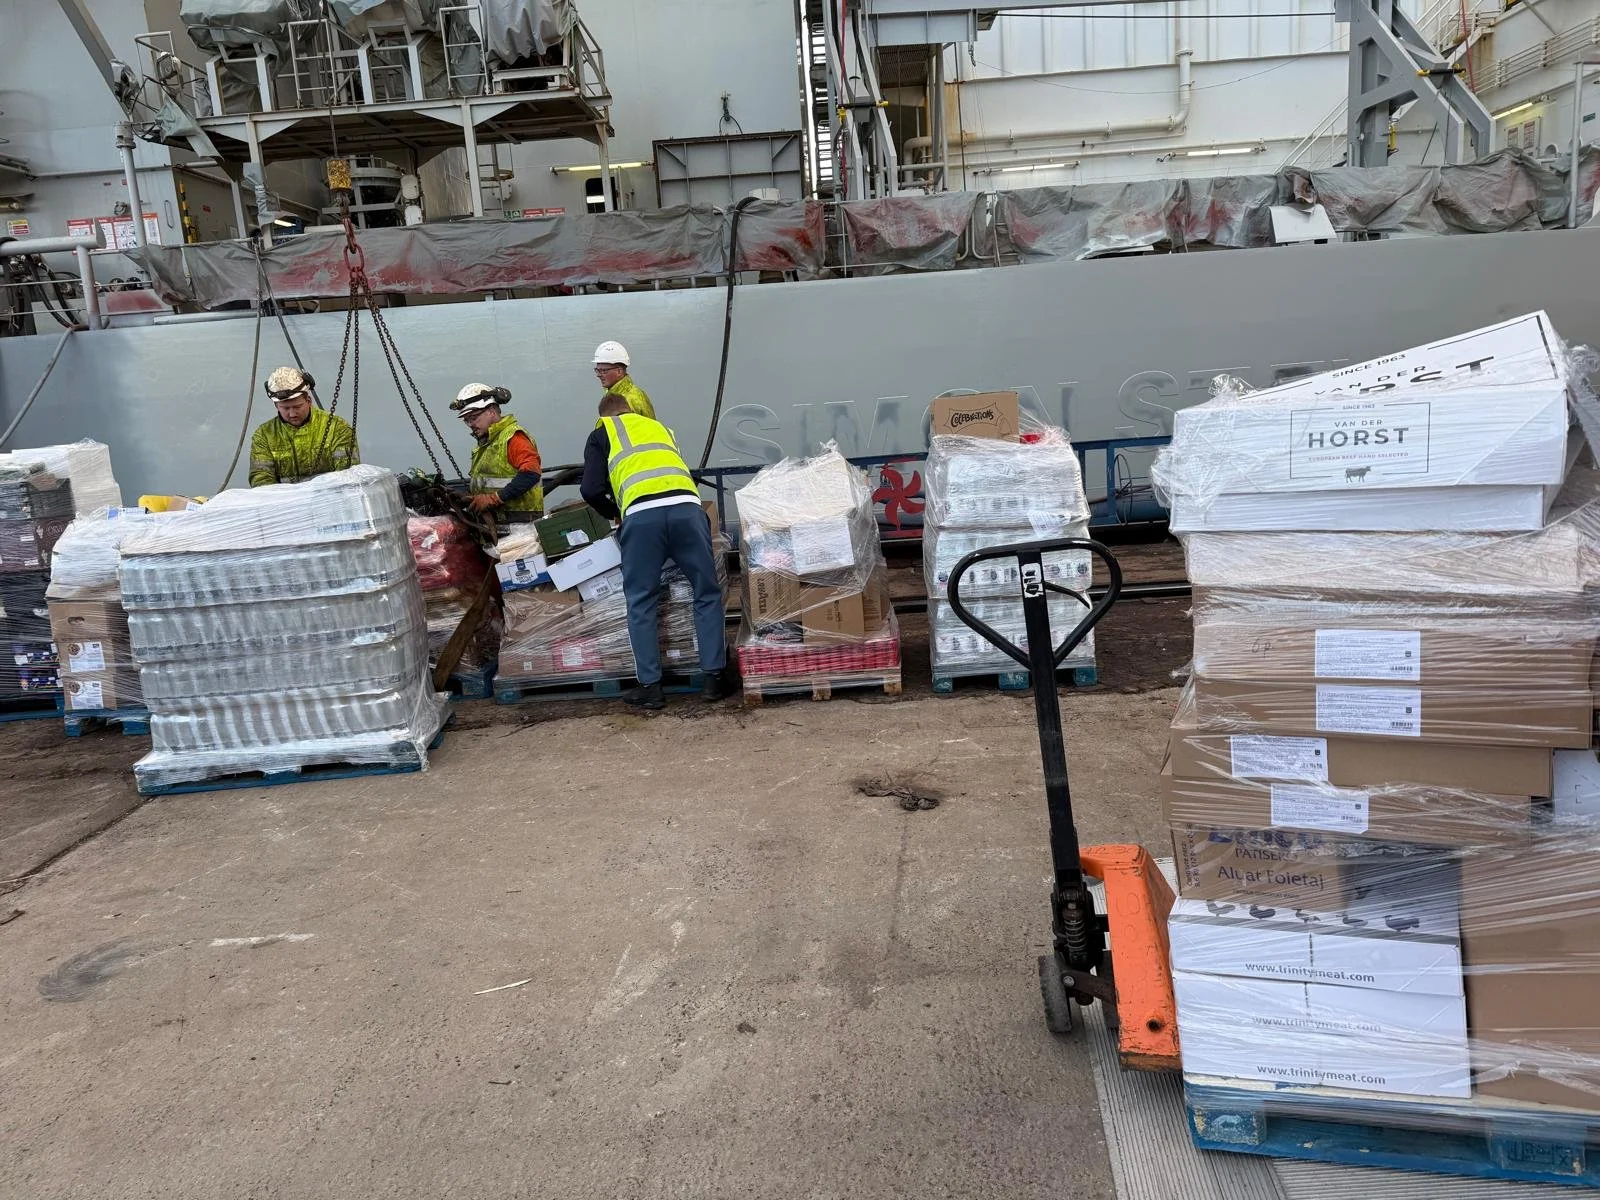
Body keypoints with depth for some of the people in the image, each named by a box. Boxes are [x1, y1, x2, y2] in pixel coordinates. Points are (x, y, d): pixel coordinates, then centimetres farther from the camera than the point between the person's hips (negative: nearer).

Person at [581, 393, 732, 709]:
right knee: (707, 594, 13)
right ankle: (714, 676, 14)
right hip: (686, 506, 3)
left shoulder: (601, 435, 23)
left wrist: (614, 513, 29)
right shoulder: (658, 426, 35)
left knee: (641, 604, 8)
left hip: (641, 514, -3)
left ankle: (650, 686, 10)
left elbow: (592, 490, 12)